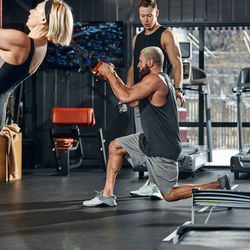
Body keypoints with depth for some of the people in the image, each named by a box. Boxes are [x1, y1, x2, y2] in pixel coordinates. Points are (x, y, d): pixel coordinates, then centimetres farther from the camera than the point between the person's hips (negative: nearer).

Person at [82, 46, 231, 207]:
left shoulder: (155, 79, -19)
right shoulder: (160, 79, 13)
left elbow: (125, 97, -28)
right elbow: (133, 101, 21)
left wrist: (109, 74, -16)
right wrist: (114, 76, 17)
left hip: (163, 149, -10)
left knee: (170, 195, -1)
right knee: (115, 147, 12)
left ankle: (219, 186, 4)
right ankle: (107, 195, 14)